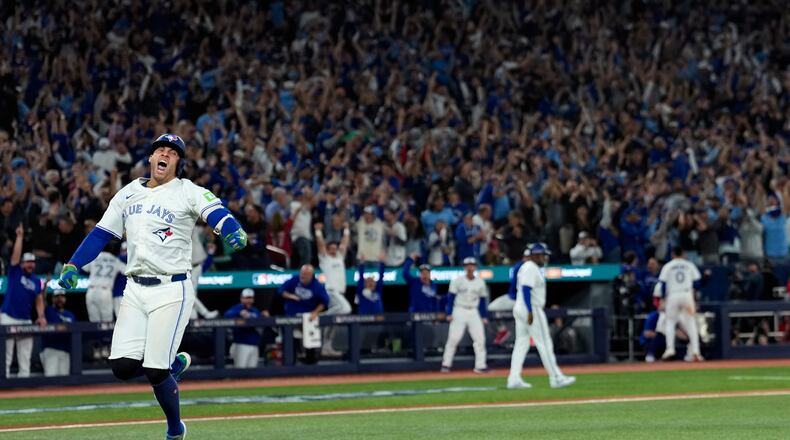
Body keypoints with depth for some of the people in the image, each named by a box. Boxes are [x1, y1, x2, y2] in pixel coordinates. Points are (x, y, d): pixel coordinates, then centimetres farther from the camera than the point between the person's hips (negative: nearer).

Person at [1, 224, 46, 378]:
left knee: (25, 357, 5)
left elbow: (39, 301, 11)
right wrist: (20, 236, -11)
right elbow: (16, 254, -10)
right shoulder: (15, 272, 1)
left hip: (25, 320, 5)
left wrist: (41, 316, -4)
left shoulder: (36, 281, 12)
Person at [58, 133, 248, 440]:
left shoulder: (188, 193, -2)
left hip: (172, 290, -5)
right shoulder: (128, 194, 13)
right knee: (123, 366, -6)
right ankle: (175, 364, 24)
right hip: (135, 290, 5)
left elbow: (217, 213, -19)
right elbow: (101, 234, 16)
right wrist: (73, 265, 3)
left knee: (155, 372, -10)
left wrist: (234, 233, -42)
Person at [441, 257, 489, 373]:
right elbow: (450, 297, -2)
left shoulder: (480, 282, 7)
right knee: (453, 338, -9)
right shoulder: (457, 281, -2)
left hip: (474, 313, 3)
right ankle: (446, 364, -1)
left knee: (480, 338, -4)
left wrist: (484, 316, 7)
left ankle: (480, 365, 1)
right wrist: (449, 313, -9)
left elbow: (483, 300, 12)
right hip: (459, 311, -3)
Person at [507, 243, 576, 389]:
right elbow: (526, 289, -22)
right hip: (531, 310, -10)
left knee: (521, 344, 7)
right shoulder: (531, 268, -13)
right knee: (544, 344, -6)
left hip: (519, 310, 10)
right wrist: (530, 312, -26)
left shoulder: (526, 267, 18)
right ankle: (556, 378, -3)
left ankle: (514, 379, 2)